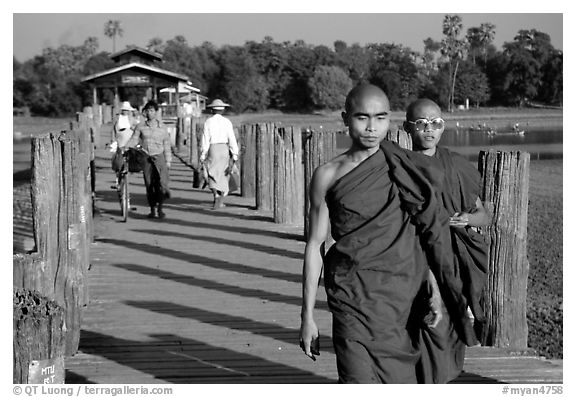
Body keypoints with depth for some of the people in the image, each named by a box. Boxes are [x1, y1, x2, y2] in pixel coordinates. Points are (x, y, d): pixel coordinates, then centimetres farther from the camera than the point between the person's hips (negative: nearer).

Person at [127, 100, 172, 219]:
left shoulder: (162, 126, 5)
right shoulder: (140, 126, 4)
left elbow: (166, 144, 9)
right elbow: (134, 140, 3)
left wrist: (168, 161, 6)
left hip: (159, 157, -1)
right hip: (146, 158, 1)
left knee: (162, 183, -14)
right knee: (149, 185, 3)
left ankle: (160, 207, 1)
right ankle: (152, 209, 15)